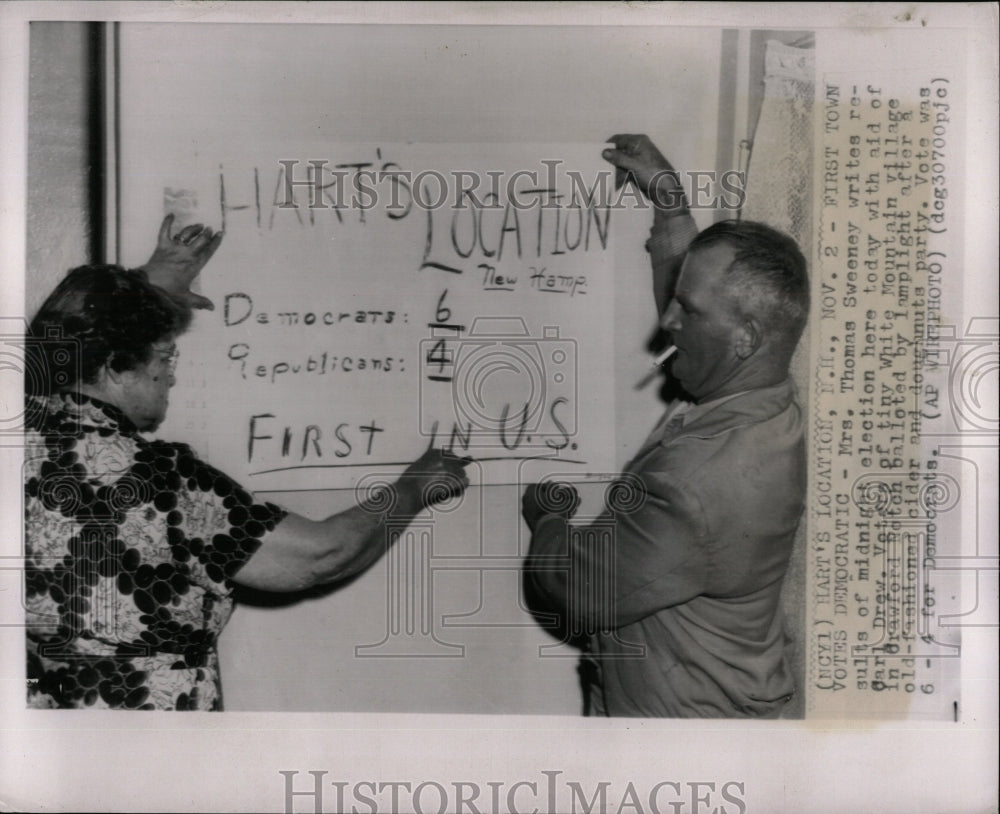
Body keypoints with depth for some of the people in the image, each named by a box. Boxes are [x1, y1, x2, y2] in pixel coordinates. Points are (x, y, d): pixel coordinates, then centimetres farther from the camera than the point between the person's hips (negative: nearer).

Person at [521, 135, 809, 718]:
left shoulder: (699, 483, -37)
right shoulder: (770, 407, -9)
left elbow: (582, 593, -24)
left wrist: (545, 517, -5)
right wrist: (667, 196, 12)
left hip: (679, 714, -8)